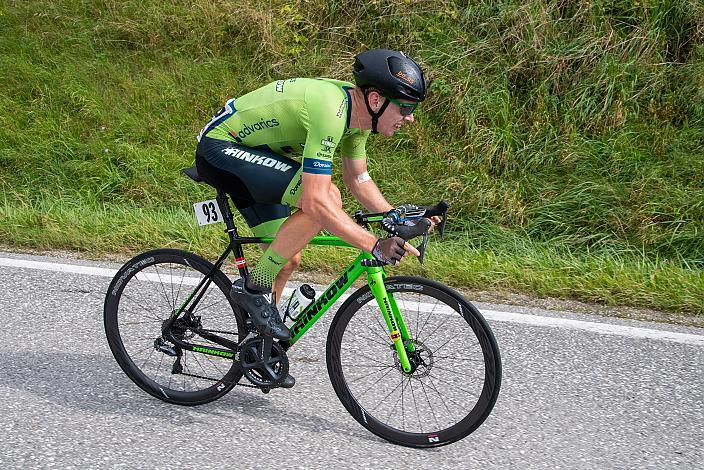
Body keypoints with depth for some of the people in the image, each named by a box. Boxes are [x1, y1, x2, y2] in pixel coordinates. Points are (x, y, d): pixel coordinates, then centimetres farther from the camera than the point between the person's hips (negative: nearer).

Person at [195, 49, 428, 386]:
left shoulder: (358, 111, -2)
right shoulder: (329, 113, -31)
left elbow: (358, 179, 12)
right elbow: (314, 202, -37)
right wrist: (376, 246, -36)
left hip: (252, 153, 10)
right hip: (220, 148, -10)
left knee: (288, 259, 9)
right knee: (328, 198, -27)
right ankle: (255, 287, -12)